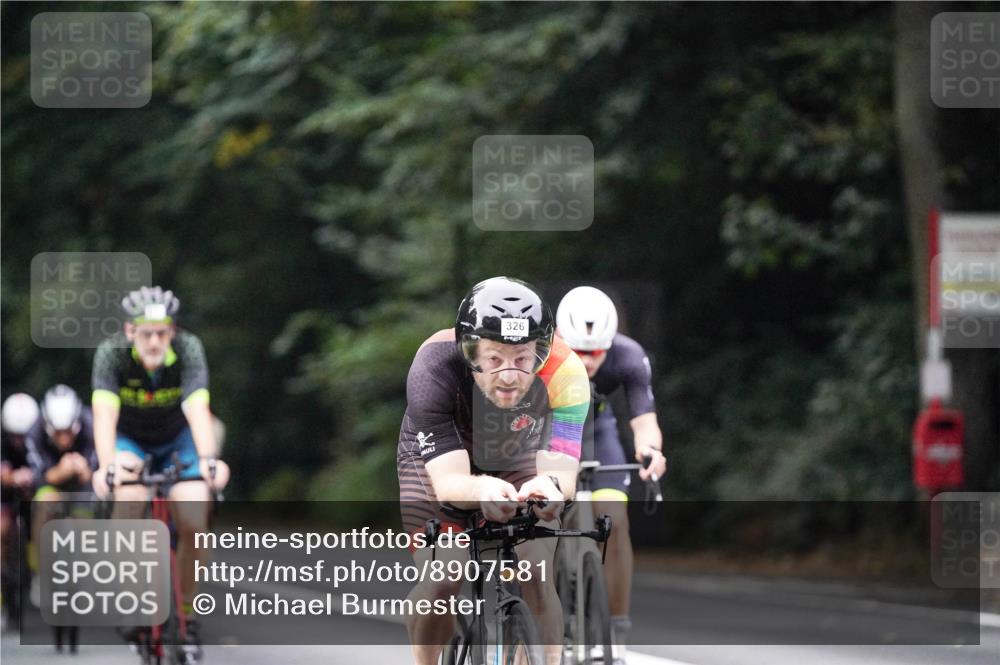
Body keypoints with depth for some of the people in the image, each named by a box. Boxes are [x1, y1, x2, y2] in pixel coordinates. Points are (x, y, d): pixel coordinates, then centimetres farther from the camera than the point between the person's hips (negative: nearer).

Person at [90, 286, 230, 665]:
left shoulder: (188, 349, -27)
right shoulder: (111, 353, -27)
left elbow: (197, 409, -39)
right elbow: (104, 413, -39)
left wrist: (207, 459, -56)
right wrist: (107, 465, -56)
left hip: (176, 440, 1)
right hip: (128, 439, -1)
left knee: (194, 525, -17)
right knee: (129, 495, -32)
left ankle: (186, 611, 4)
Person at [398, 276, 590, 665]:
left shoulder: (564, 372, -35)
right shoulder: (435, 367, -39)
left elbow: (562, 469, -42)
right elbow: (448, 482, -43)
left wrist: (550, 485, -66)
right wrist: (482, 490, -66)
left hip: (518, 464, 1)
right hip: (437, 462, -1)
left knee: (536, 580, -18)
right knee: (440, 583, -19)